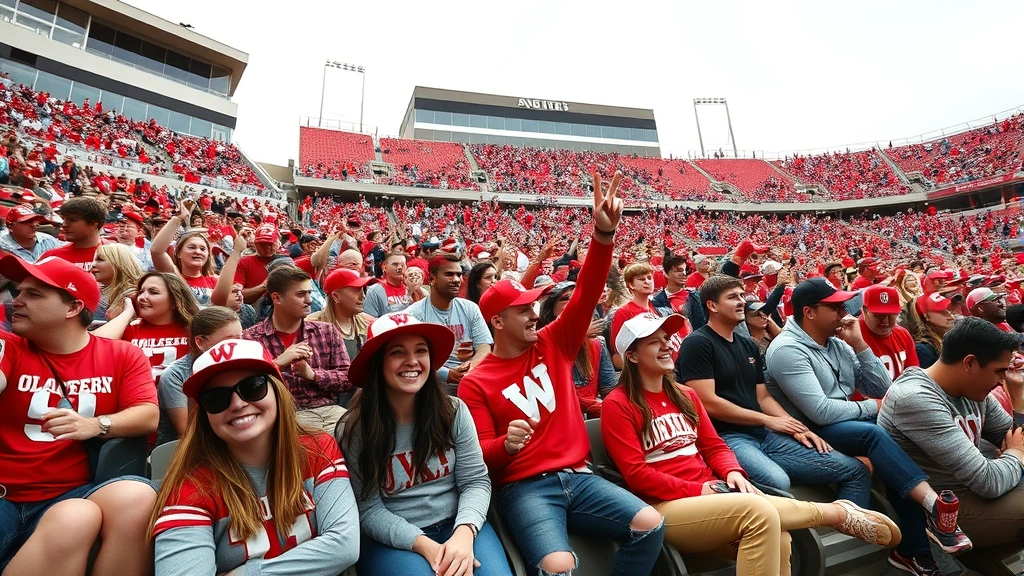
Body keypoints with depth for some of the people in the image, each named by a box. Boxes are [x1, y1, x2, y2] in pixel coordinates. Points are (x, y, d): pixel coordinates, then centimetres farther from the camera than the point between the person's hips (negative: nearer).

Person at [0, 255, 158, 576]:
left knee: (137, 498, -31)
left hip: (69, 496, 1)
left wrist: (96, 425, -20)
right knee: (77, 519, -34)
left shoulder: (123, 355, 6)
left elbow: (149, 416, -4)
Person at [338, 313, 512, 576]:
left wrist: (464, 533, -22)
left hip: (456, 524, 2)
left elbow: (476, 481, -4)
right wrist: (423, 544, -21)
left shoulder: (454, 411, -5)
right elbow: (368, 509, -9)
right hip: (391, 539, -2)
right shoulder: (355, 429, -10)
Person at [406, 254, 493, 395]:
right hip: (435, 384, -3)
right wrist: (446, 374, -22)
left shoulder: (470, 308, 9)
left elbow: (485, 346, 4)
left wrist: (471, 365, -18)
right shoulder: (414, 313, -2)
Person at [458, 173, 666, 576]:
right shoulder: (476, 382, -3)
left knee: (650, 524, -13)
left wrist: (604, 233, -17)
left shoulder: (553, 344, 6)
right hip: (525, 488, -4)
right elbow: (481, 454, -3)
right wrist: (506, 445, -28)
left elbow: (587, 293, -4)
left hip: (577, 476, 4)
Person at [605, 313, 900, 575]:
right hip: (665, 507, -6)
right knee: (759, 510, -28)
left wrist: (732, 472, -6)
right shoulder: (618, 404, -7)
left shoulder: (685, 395, 16)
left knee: (777, 537, -25)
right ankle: (839, 513, -3)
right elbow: (635, 474, -11)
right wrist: (696, 489, -13)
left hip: (710, 493, 6)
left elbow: (714, 446, 15)